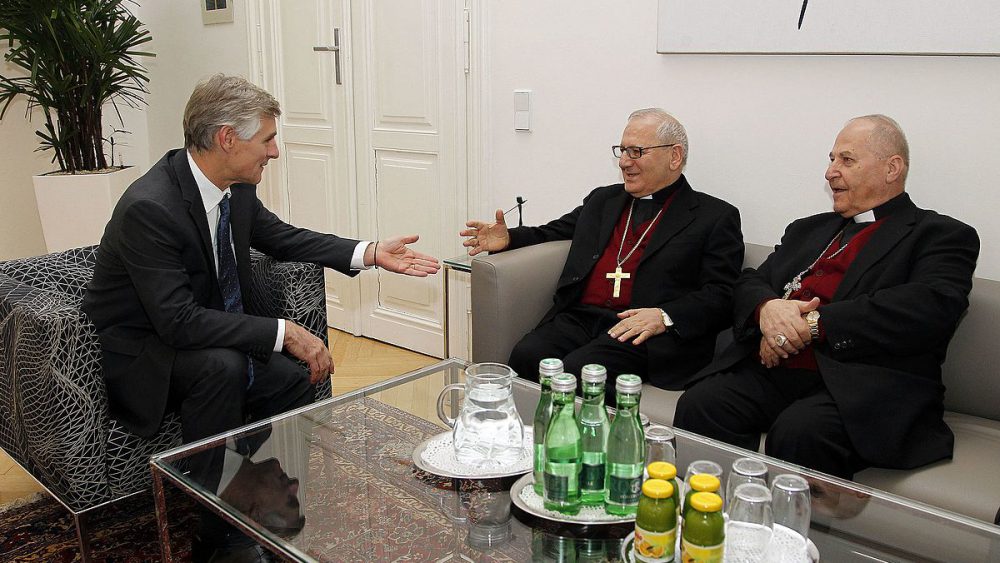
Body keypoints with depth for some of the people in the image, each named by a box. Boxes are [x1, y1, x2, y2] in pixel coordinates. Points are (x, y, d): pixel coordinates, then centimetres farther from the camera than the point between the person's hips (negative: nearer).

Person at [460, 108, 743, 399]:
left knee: (578, 368, -32)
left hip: (646, 334, -4)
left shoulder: (716, 218, 8)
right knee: (526, 356, -25)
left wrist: (665, 317, -17)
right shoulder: (603, 199, 25)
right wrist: (508, 238, 11)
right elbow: (554, 232, 32)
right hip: (580, 318, 5)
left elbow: (721, 295, -1)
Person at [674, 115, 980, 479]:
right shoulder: (809, 229, 27)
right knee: (698, 405, -23)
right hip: (770, 369, 5)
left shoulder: (941, 236, 8)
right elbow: (750, 284, 19)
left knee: (798, 432, -35)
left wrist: (813, 324, -14)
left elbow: (931, 307, -11)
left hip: (861, 383, -5)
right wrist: (767, 307, -7)